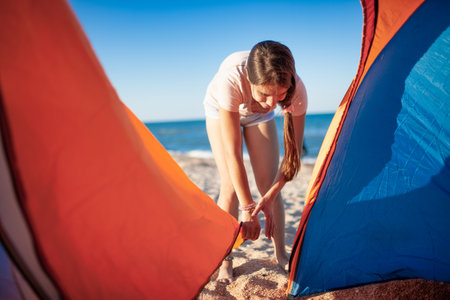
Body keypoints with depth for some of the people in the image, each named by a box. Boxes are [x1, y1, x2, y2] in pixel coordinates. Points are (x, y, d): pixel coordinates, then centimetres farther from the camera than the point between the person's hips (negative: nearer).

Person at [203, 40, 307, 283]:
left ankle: (281, 255, 16)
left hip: (258, 115, 2)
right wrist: (247, 209, -35)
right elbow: (233, 153, -38)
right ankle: (225, 260, 5)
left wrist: (270, 196, -33)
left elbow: (294, 151, -26)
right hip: (222, 108, -1)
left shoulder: (296, 90, -38)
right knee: (230, 186, -12)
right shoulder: (230, 80, -45)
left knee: (269, 185, -4)